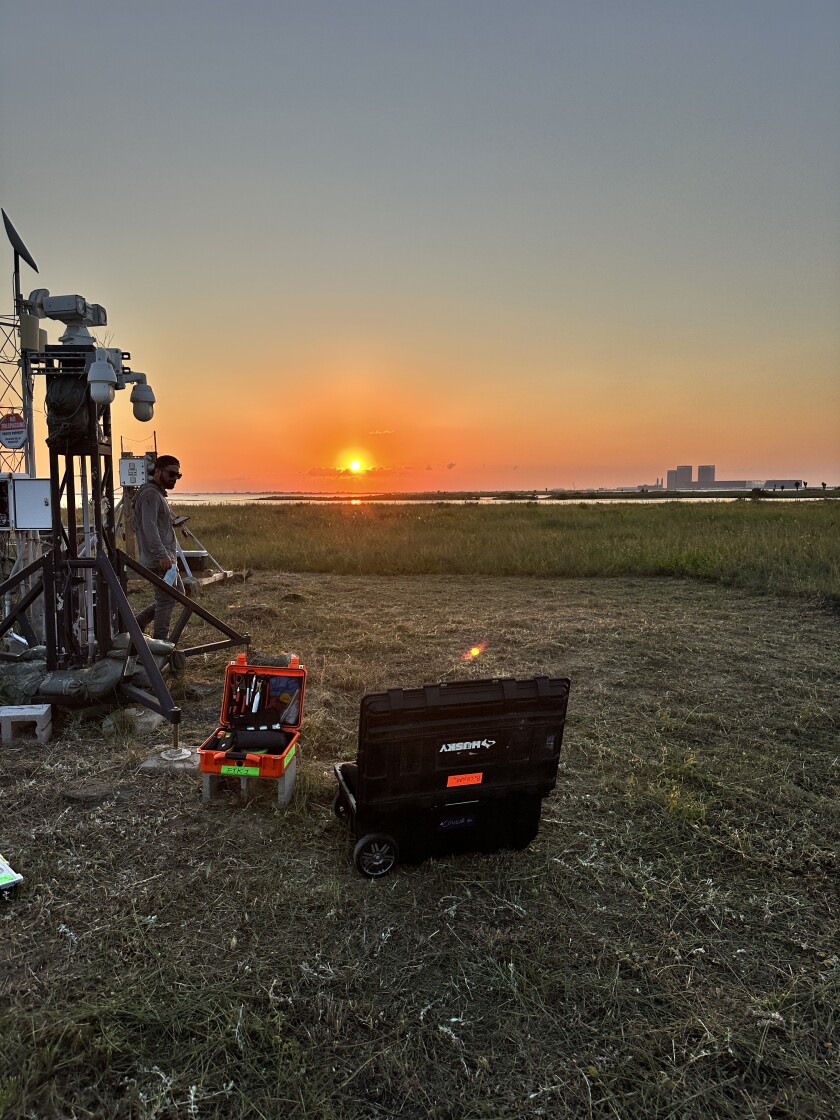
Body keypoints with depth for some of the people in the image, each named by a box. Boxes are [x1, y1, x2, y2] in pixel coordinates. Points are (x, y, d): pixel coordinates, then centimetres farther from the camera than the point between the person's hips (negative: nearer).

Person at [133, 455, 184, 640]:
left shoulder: (158, 493, 21)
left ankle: (138, 623, 20)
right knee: (166, 600, -7)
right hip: (159, 560, -11)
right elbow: (149, 527, -23)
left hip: (166, 557, 11)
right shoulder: (150, 494, -13)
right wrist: (162, 555, -29)